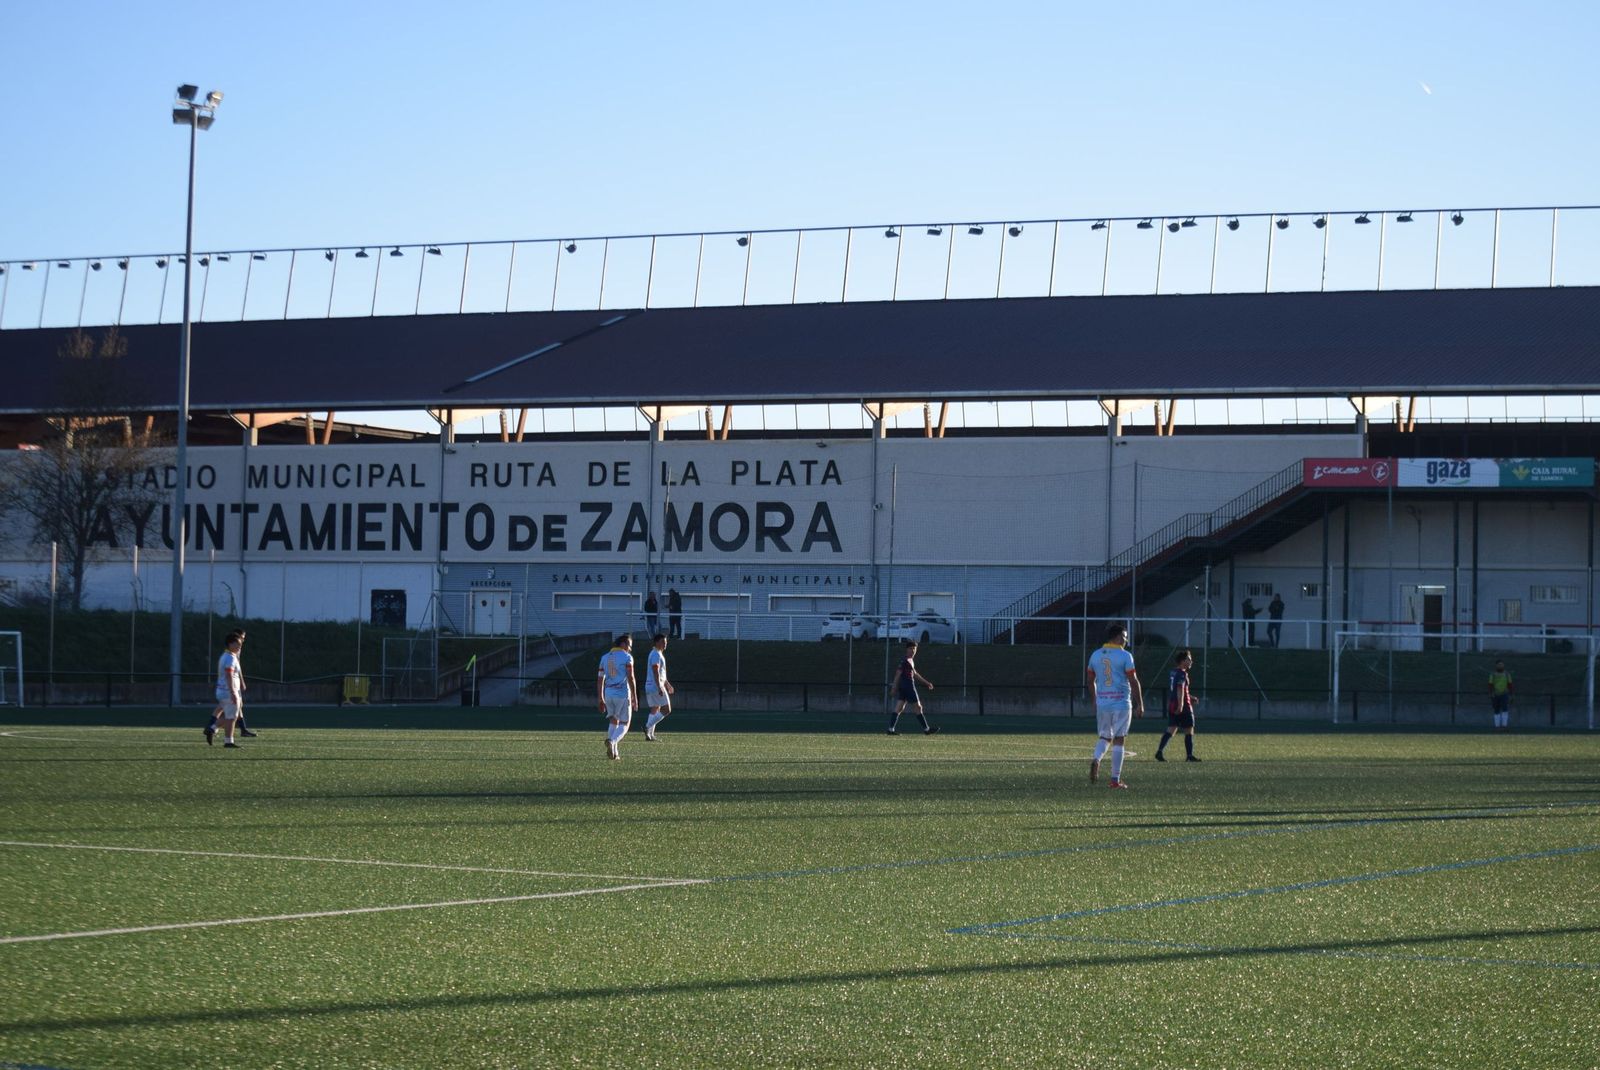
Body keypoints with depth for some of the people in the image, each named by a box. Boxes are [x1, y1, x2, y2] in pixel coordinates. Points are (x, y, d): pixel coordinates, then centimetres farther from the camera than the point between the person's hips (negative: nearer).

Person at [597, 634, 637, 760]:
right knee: (623, 724, 3)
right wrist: (635, 698, -8)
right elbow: (630, 678, -11)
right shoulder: (626, 657, -4)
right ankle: (612, 741, -25)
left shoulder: (604, 657, 12)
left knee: (613, 721, 18)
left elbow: (600, 680, 11)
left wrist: (601, 700, 16)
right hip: (623, 694, -5)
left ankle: (613, 753, 9)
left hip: (608, 693, 5)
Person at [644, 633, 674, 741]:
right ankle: (648, 727, -12)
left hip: (650, 687, 10)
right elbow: (655, 672, -22)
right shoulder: (656, 654, -13)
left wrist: (667, 684, 32)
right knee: (666, 709, -8)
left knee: (655, 710, 11)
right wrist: (659, 687, -28)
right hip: (656, 686, -10)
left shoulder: (658, 654, 19)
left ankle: (649, 734, 7)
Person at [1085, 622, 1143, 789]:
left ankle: (1096, 759, -15)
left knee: (1105, 737, 16)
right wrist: (1140, 704, -3)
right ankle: (1115, 779, 2)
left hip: (1102, 704, 4)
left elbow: (1091, 680, 15)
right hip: (1122, 704, -4)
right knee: (1118, 740, 2)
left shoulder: (1095, 655, 8)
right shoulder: (1125, 656, -8)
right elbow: (1133, 681, -10)